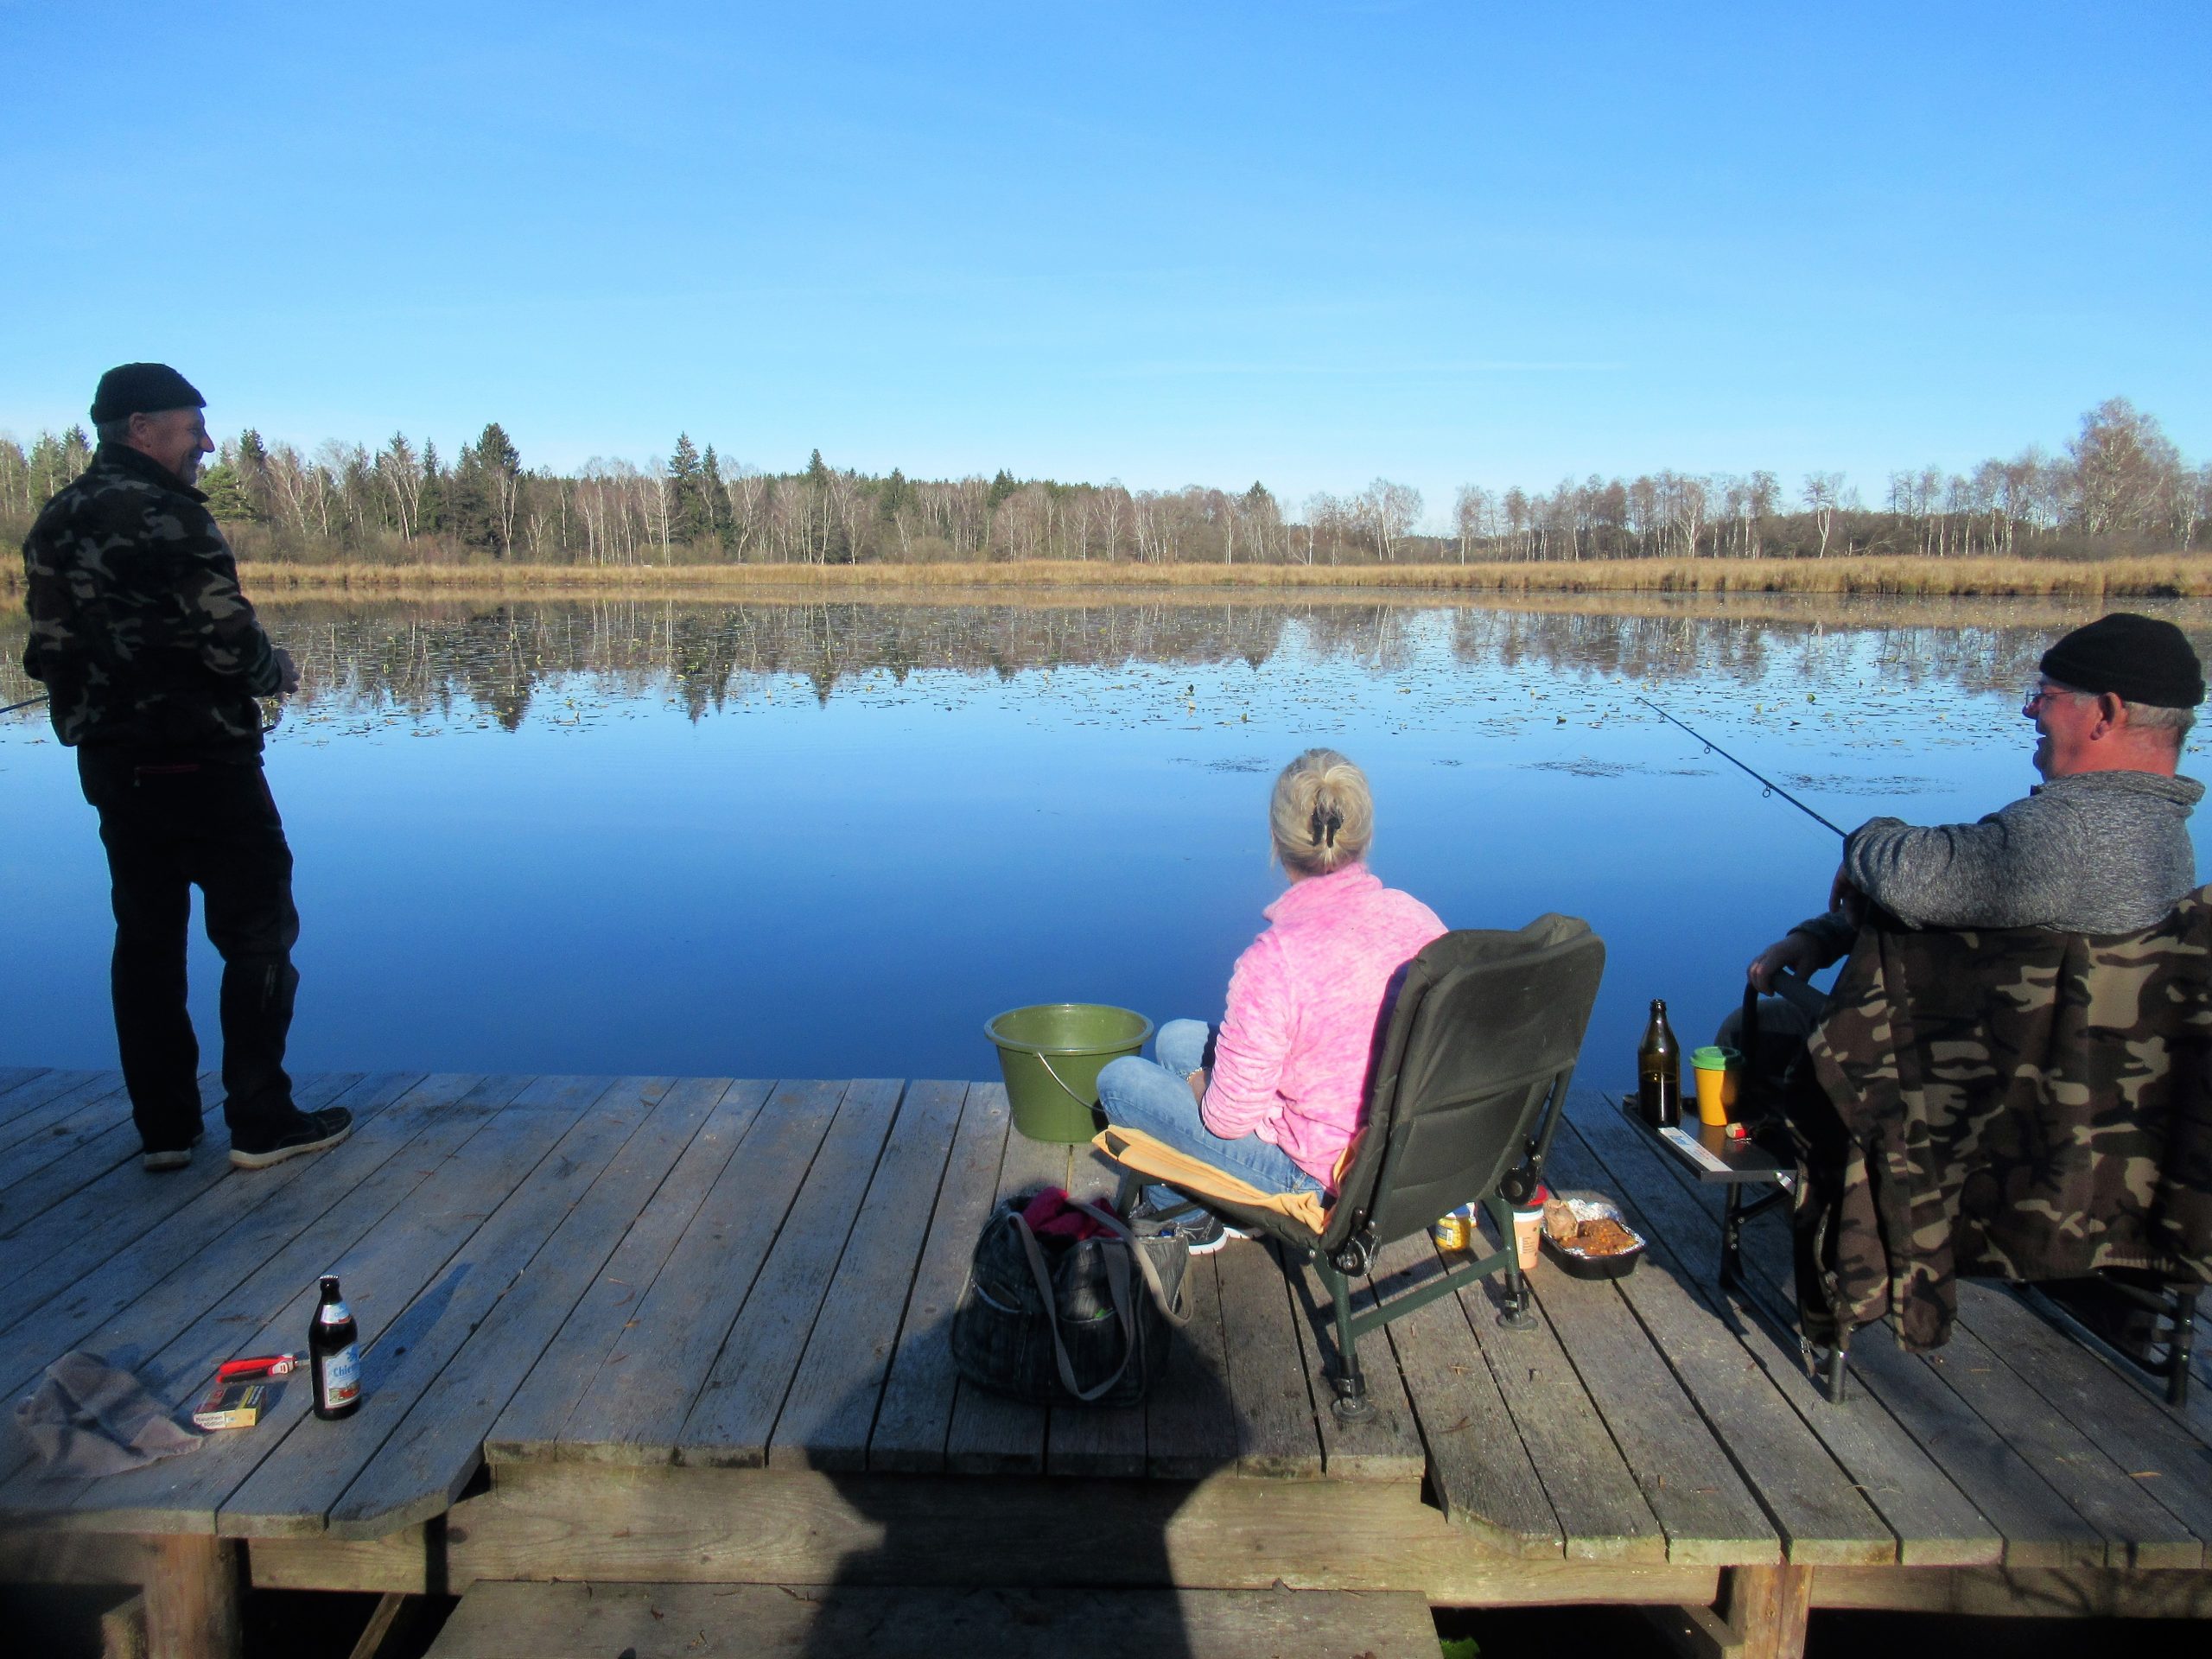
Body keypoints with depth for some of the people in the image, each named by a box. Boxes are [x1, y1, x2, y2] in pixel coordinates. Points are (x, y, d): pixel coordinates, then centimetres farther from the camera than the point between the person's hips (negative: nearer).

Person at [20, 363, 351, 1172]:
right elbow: (228, 642, -19)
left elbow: (47, 654, 11)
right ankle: (261, 1122, 3)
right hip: (202, 763, -8)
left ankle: (162, 1128, 17)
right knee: (258, 935, 1)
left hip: (112, 764, 8)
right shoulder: (168, 516, -14)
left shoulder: (54, 524, 11)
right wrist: (277, 669, 0)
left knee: (146, 939, 12)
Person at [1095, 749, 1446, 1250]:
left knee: (1119, 1078, 11)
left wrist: (1201, 1088, 2)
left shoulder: (1273, 960, -31)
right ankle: (1167, 1197, 41)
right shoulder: (1419, 920, -12)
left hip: (1314, 1171, -7)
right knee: (1176, 1038, 22)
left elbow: (1230, 1117, -21)